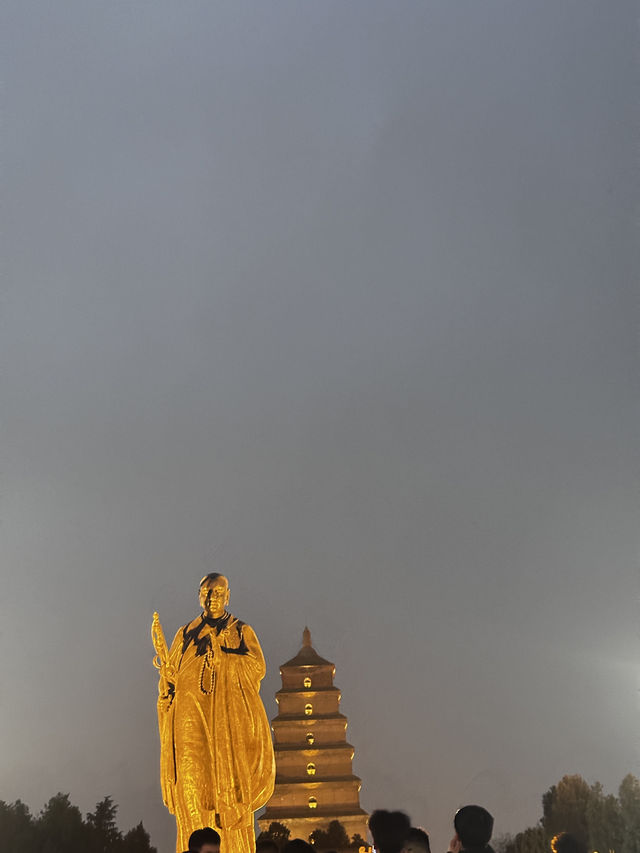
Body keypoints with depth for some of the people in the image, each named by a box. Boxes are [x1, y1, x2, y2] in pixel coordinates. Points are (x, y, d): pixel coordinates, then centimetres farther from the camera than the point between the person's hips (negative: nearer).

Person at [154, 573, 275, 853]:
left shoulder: (241, 631, 12)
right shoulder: (185, 634, 18)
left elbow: (258, 668, -3)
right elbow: (172, 677, 12)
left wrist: (223, 656, -14)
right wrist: (166, 672, -9)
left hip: (230, 721, -1)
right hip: (192, 721, 1)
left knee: (230, 787, -9)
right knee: (192, 789, -8)